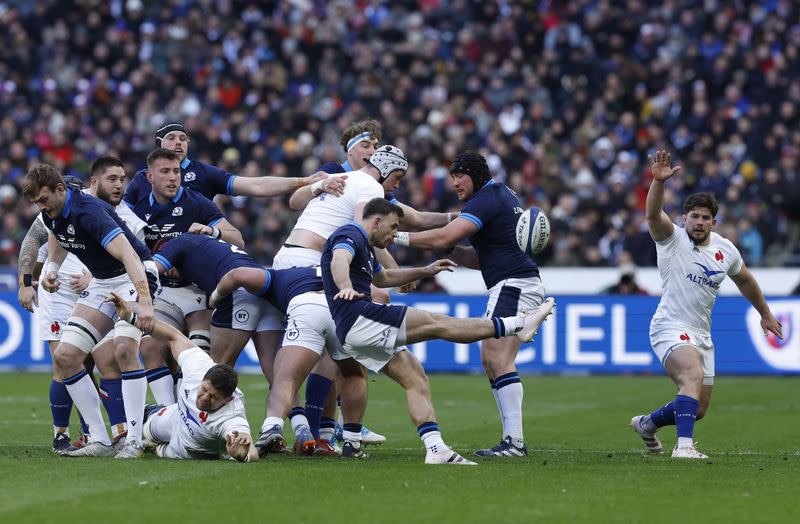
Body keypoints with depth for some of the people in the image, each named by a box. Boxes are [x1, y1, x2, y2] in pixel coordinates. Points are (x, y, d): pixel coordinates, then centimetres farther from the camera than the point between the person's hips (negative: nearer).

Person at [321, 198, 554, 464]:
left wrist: (425, 271, 43)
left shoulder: (365, 247, 27)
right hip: (358, 318, -11)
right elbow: (339, 261, -29)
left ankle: (436, 450, -6)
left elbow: (382, 277, 46)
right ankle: (517, 324, -8)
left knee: (416, 379, 4)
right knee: (435, 323, -9)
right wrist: (347, 288, -49)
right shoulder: (350, 235, -6)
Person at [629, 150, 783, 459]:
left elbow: (745, 280, 26)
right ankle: (684, 445, -42)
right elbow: (653, 214, -27)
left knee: (698, 409, 11)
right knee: (694, 376, -34)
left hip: (701, 335, 7)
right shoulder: (672, 239, -7)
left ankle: (646, 423, 37)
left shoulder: (725, 250, 8)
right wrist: (659, 181, -44)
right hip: (670, 328, -7)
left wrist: (765, 314, 34)